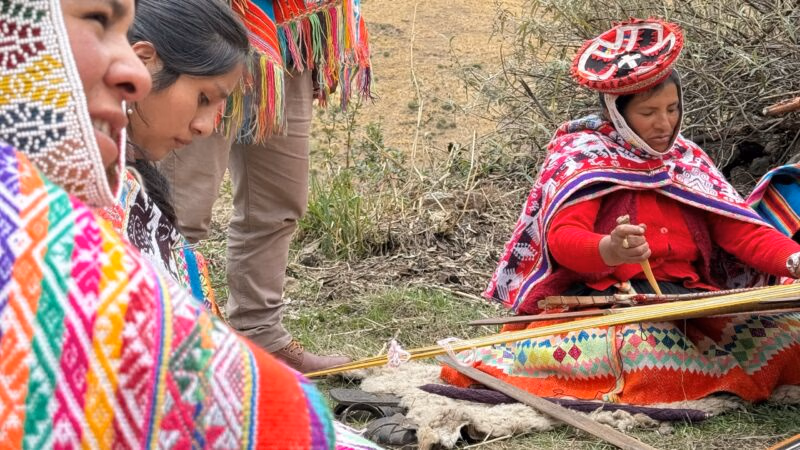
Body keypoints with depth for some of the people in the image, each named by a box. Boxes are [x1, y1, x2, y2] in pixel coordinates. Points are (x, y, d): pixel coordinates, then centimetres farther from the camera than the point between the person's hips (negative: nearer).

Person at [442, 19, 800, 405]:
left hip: (686, 299, 6)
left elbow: (743, 232, 8)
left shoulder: (688, 160, 17)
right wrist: (610, 251, -38)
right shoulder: (583, 155, 1)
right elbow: (562, 238, -14)